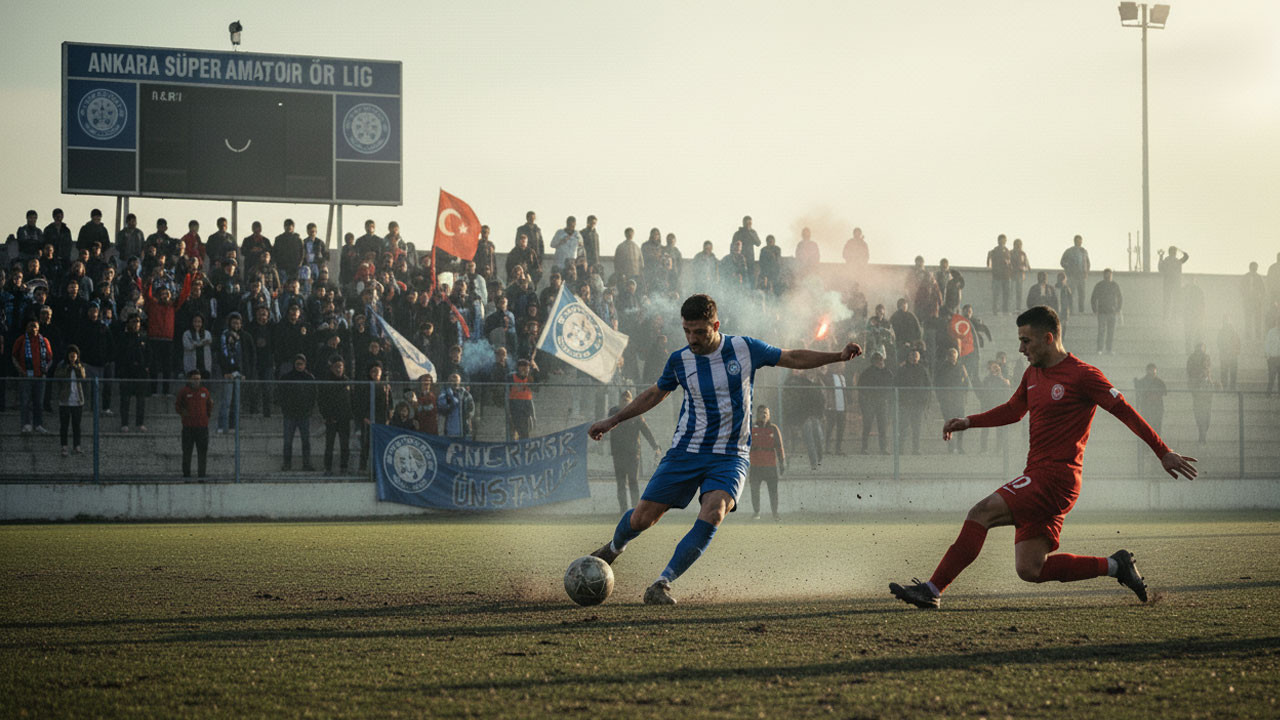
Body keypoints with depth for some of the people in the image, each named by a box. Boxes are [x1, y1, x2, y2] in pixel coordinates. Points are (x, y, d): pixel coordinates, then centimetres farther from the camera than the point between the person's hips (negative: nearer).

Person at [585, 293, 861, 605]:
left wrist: (838, 356, -2)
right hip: (685, 451, 1)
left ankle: (662, 584, -22)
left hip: (730, 456, -1)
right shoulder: (679, 360, 0)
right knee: (641, 518, 0)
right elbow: (655, 394, 19)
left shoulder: (745, 349, -4)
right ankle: (614, 548, 37)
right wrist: (612, 421, 22)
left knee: (712, 515, -28)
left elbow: (794, 358, 9)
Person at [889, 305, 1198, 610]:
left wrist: (1163, 453, -4)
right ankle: (1114, 565, 13)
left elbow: (1126, 412, -5)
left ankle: (933, 589, -19)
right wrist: (968, 422, 18)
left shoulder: (1082, 375, -8)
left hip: (1056, 479, -9)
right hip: (1037, 477, 9)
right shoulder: (1033, 374, 16)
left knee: (981, 513, -18)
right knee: (1030, 570, 2)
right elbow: (1012, 411, 32)